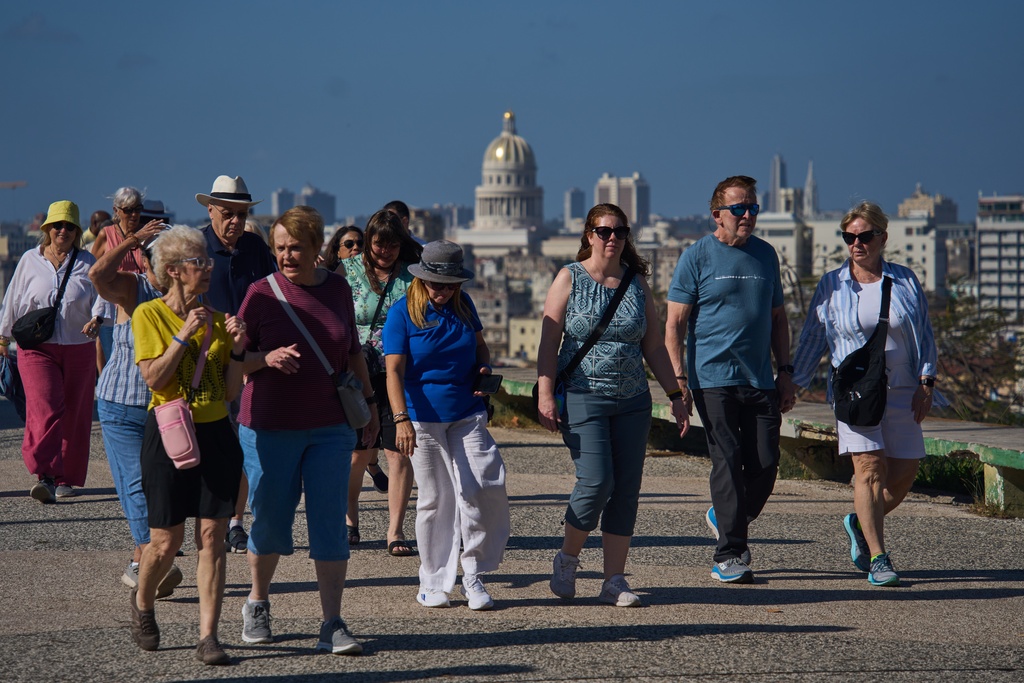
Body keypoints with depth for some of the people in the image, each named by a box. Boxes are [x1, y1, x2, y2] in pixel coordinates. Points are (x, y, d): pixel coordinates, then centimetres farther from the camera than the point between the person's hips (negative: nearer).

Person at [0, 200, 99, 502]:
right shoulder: (30, 261, 7)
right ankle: (45, 475, -27)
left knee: (74, 415, 6)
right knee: (45, 409, -18)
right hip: (37, 349, -1)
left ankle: (67, 478, 19)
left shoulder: (87, 263, 4)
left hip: (78, 349, 1)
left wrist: (96, 320, -22)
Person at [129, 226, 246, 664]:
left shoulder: (216, 319, 9)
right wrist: (185, 335, -18)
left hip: (216, 434, 4)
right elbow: (154, 378, -14)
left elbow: (230, 392, 7)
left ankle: (208, 636, -2)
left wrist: (236, 349, -7)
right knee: (166, 543, 1)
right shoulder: (149, 315, -3)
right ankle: (141, 603, 31)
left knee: (212, 537, -3)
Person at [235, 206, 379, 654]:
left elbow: (353, 353, 17)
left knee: (330, 524, -3)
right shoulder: (262, 293, -5)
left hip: (330, 427, 2)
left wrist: (369, 401, 19)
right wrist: (267, 359, -22)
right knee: (270, 520, 7)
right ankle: (258, 603, 32)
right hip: (269, 427, -2)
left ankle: (332, 625, -2)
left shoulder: (338, 289, 5)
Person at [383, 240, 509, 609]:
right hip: (423, 418, -3)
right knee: (434, 499, 1)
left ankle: (473, 573, 4)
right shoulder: (403, 312, -6)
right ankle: (433, 582, 13)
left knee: (484, 488, -11)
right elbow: (394, 370, -12)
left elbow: (479, 344, 23)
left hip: (467, 415, 3)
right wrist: (401, 420, -22)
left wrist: (485, 369, 0)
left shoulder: (463, 304, 7)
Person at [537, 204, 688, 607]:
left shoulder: (637, 283, 11)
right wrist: (545, 395, -12)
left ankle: (614, 581, 5)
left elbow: (654, 347, 15)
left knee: (627, 488, -1)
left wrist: (674, 396, 10)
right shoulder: (570, 278, 1)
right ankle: (567, 559, 9)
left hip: (632, 401, 4)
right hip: (583, 397, -4)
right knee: (596, 481, -15)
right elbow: (549, 342, -3)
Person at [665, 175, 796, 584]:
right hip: (713, 379, -5)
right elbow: (674, 324, -3)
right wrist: (679, 380, -12)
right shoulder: (697, 257, -1)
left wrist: (785, 372, 14)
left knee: (765, 465, 0)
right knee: (728, 463, -7)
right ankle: (730, 555, -1)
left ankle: (725, 519, 27)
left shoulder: (765, 255, 14)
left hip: (760, 382, 5)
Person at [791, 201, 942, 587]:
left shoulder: (904, 281, 8)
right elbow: (811, 339, 11)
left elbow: (924, 335, 11)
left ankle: (861, 524, 27)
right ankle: (877, 559, -12)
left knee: (905, 471, 0)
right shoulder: (832, 286, 5)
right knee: (870, 465, -14)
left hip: (901, 392, 2)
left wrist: (926, 382, 0)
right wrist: (791, 386, 8)